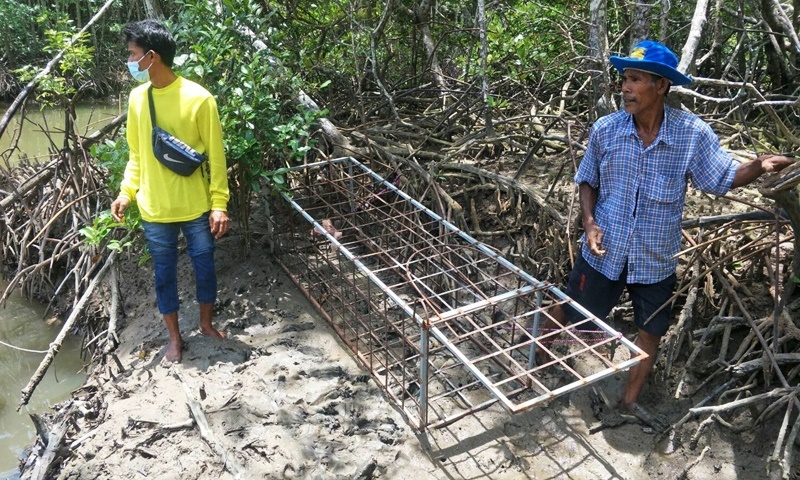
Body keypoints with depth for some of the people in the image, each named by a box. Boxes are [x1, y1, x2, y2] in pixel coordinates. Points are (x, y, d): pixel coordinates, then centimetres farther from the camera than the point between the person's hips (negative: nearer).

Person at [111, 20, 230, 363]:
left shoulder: (198, 99, -14)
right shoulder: (137, 98, 1)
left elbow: (216, 157, -9)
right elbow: (136, 154, 11)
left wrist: (219, 204, -11)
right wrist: (126, 192, 3)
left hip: (196, 207, -3)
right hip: (155, 209, 3)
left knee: (204, 267, 13)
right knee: (164, 274, 13)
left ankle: (206, 323, 37)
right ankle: (174, 337, 31)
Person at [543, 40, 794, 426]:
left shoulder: (692, 133, -14)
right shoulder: (605, 130, -12)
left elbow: (723, 178, -6)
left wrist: (758, 166, -27)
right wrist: (589, 221, -12)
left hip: (656, 260, 1)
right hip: (604, 251, -1)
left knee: (651, 331, 17)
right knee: (570, 313, 12)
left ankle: (630, 399, 40)